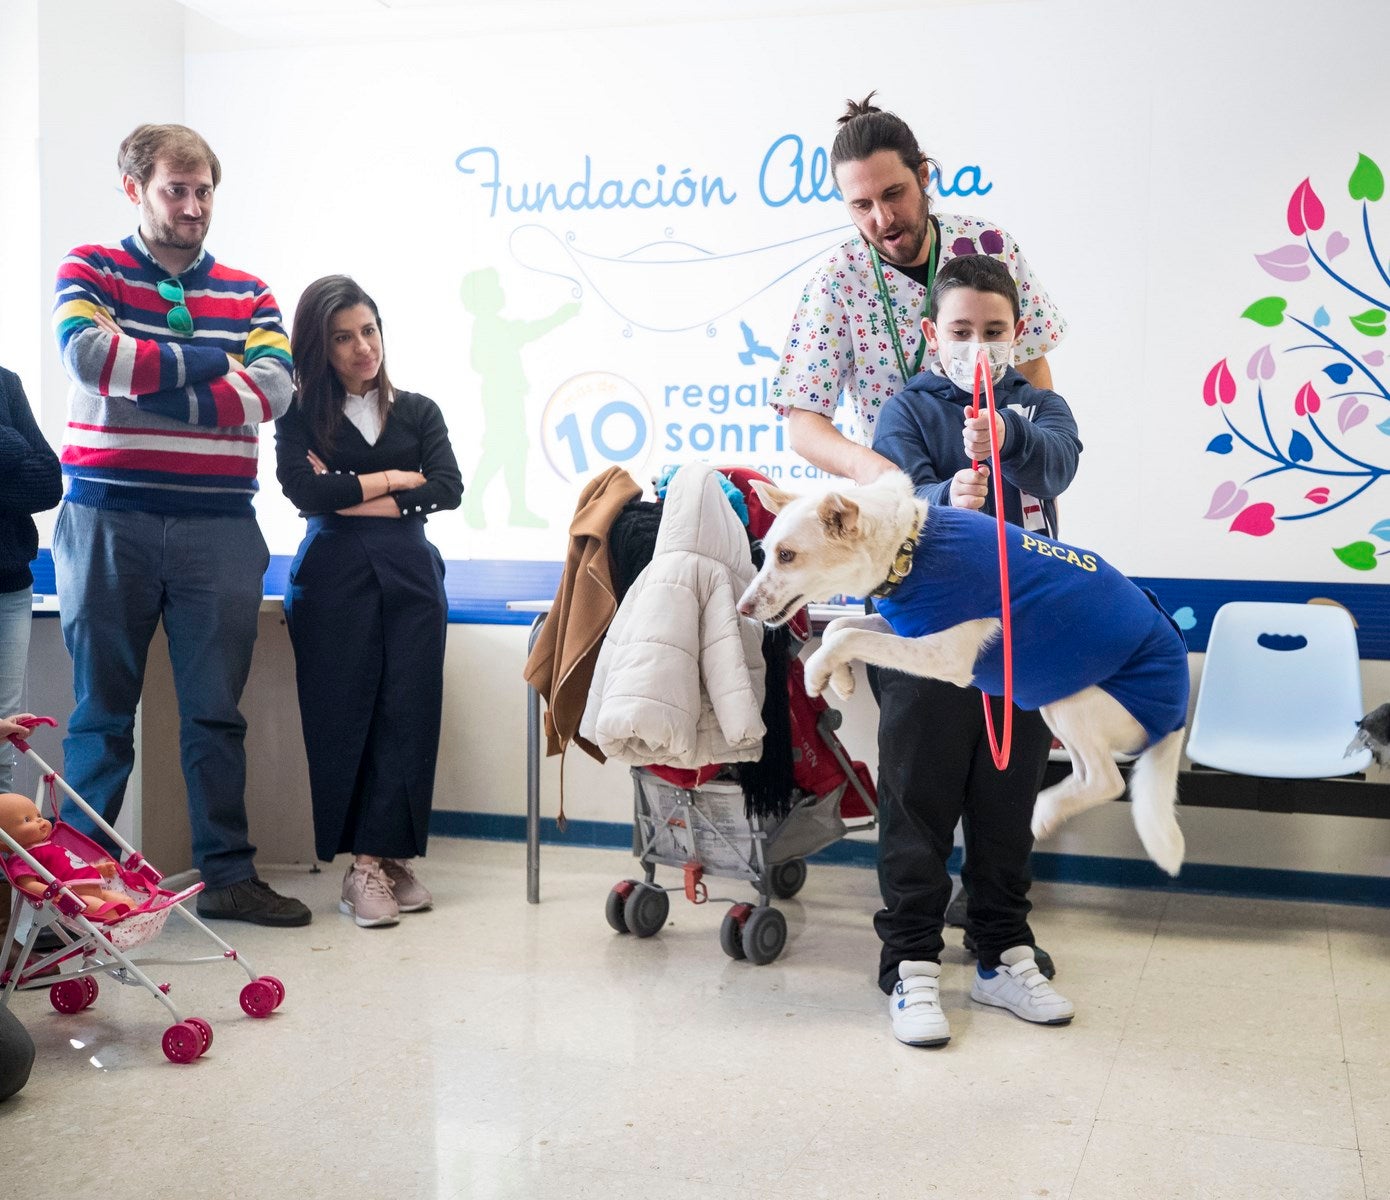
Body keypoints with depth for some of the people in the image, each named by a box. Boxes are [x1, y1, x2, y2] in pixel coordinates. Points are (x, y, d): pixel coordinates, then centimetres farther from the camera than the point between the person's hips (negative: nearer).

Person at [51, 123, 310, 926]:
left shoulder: (247, 293, 12)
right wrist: (209, 362, -7)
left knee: (217, 711, 6)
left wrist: (146, 382, -10)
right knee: (102, 710, 6)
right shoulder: (89, 271, 6)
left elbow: (273, 390, -5)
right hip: (108, 522, -2)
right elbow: (89, 354, -14)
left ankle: (229, 874, 15)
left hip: (219, 528, 2)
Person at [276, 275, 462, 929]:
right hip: (333, 581, -1)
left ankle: (385, 858, -2)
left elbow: (449, 489, 1)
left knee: (406, 716, -6)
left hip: (410, 579, 2)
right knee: (343, 718, -7)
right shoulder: (300, 416, 10)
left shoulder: (418, 410, 15)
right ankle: (368, 862, -2)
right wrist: (395, 478, -1)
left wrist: (353, 497, -6)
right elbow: (303, 490, -8)